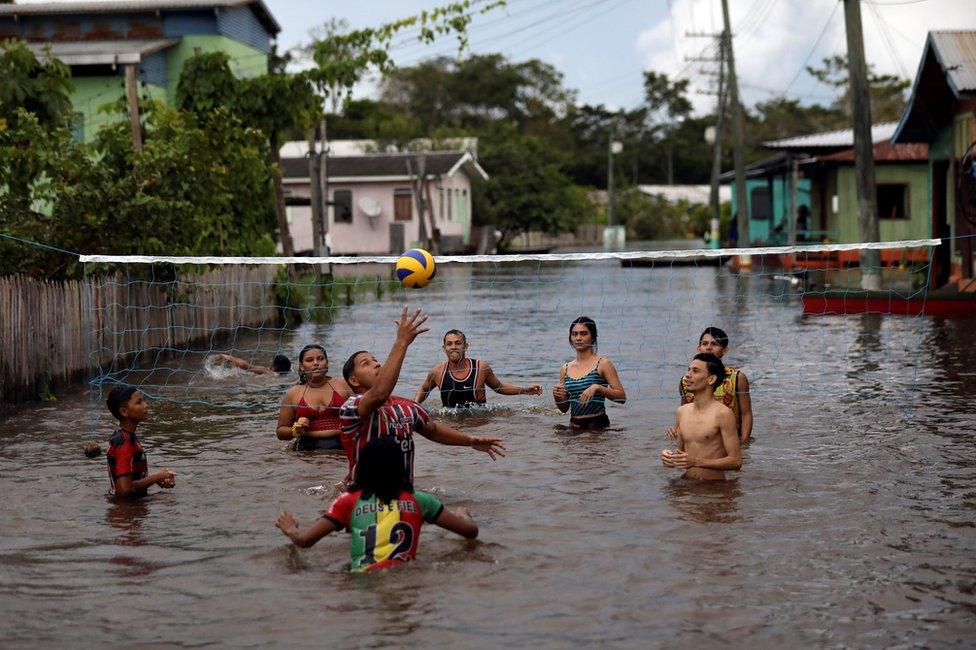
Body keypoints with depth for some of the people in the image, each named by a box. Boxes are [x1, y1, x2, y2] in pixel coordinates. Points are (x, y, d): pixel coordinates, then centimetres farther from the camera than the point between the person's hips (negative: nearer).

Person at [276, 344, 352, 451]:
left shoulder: (342, 385, 11)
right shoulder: (292, 394, 11)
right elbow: (281, 432, 16)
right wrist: (295, 430, -4)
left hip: (342, 447, -1)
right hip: (308, 450, 1)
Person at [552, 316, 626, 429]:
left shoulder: (602, 364, -2)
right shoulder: (565, 369, 10)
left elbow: (622, 397, -7)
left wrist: (597, 388, -19)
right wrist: (557, 397, -3)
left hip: (598, 425, -4)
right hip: (575, 426, 4)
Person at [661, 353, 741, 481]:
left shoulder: (722, 414, -8)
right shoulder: (681, 412, 11)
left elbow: (736, 461, -10)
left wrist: (696, 462, -17)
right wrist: (669, 456, 1)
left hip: (714, 485, -5)